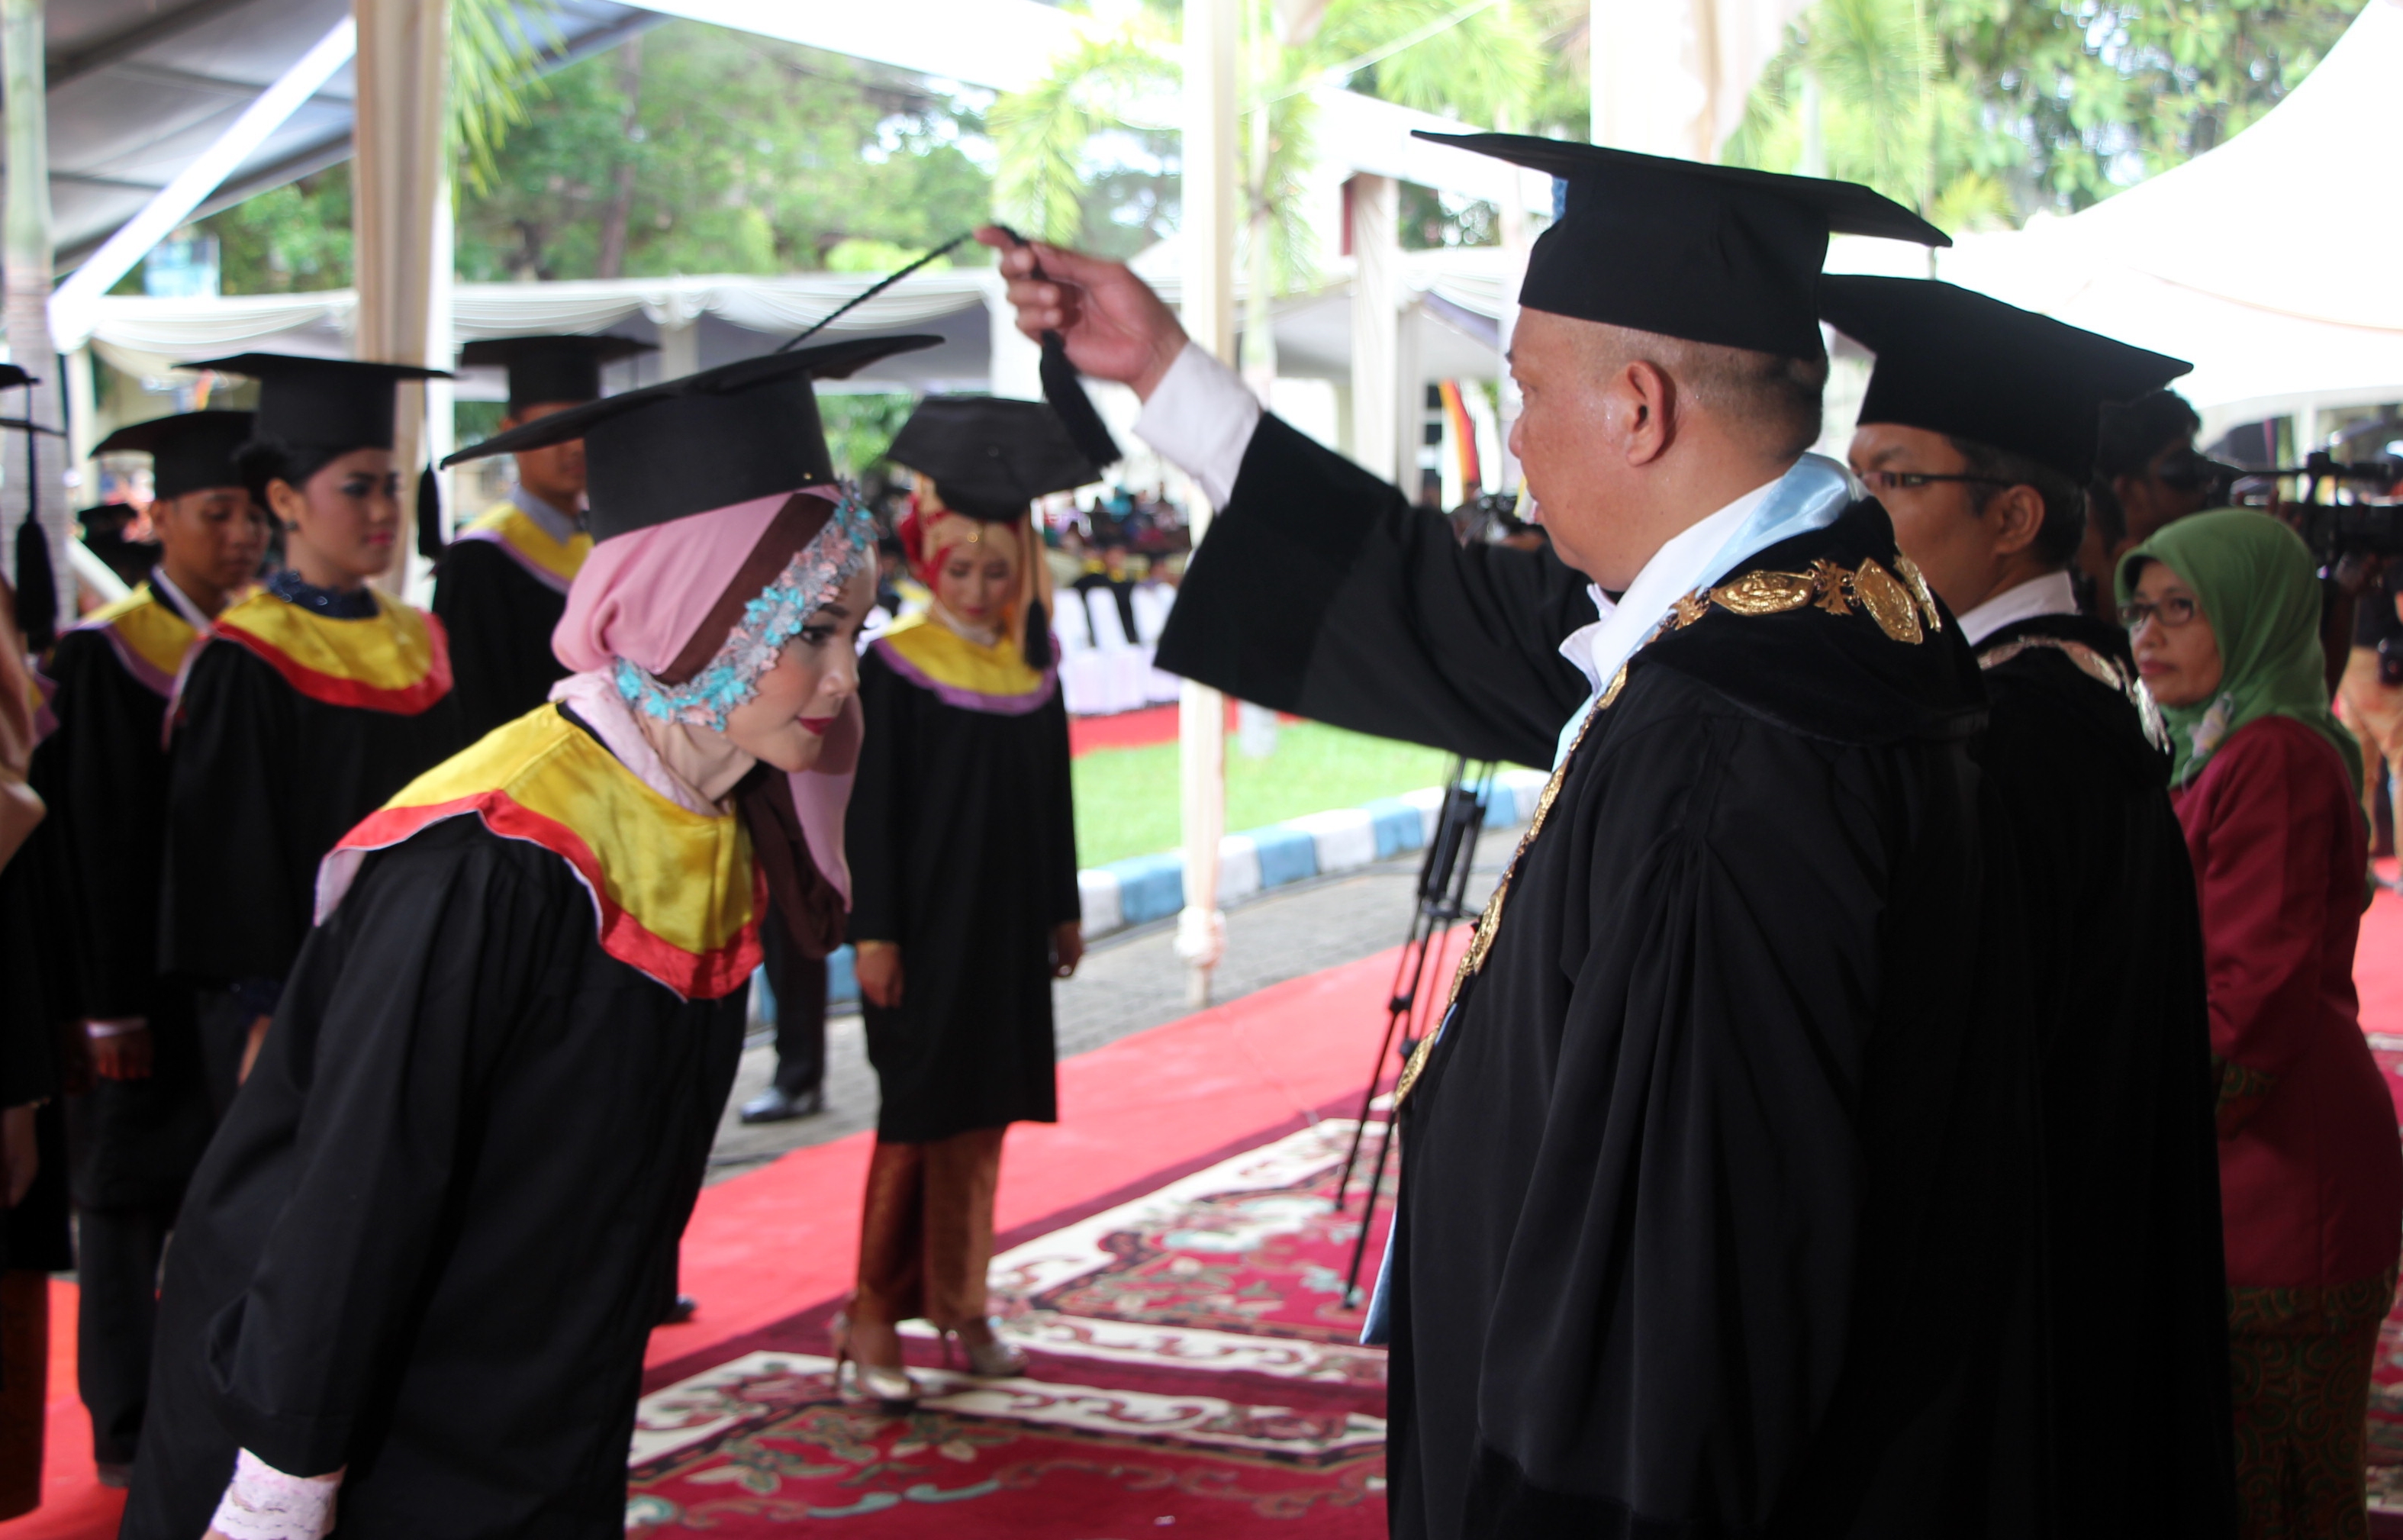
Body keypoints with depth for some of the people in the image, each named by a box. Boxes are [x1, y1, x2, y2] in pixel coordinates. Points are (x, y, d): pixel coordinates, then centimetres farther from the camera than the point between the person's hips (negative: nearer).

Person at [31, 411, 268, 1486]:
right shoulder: (102, 658, -9)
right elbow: (88, 842, -12)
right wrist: (105, 1006, -16)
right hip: (145, 980, -5)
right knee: (133, 1193, 6)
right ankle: (128, 1428, 17)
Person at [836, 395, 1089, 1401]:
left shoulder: (1033, 667, 7)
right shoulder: (895, 666, -9)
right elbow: (870, 806, -10)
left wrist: (1062, 910, 13)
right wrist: (873, 928, -13)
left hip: (1009, 926, 5)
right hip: (927, 926, -5)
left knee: (987, 1113, 10)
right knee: (919, 1113, -4)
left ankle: (959, 1305, 22)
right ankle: (874, 1317, 5)